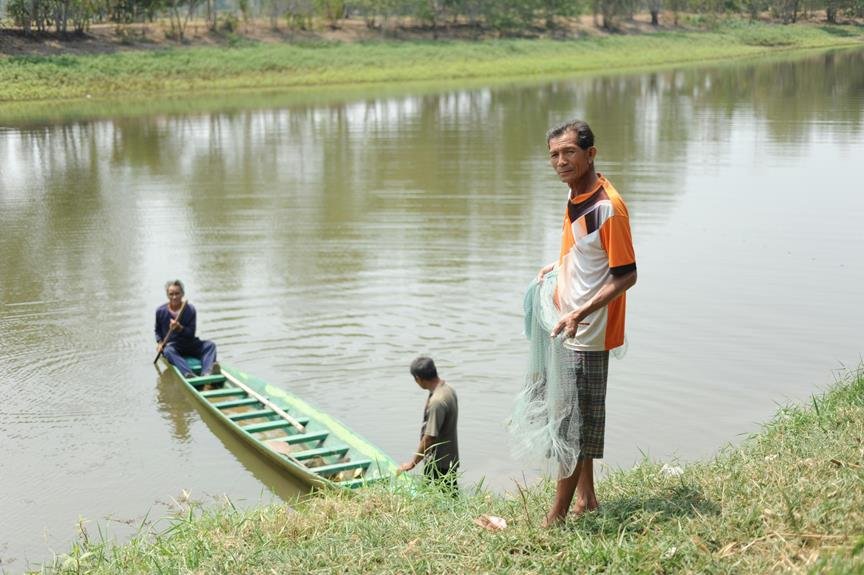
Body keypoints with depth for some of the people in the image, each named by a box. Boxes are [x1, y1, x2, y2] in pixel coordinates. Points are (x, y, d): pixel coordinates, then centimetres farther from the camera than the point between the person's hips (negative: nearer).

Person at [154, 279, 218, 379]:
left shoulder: (190, 309, -3)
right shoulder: (160, 311, -1)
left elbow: (191, 334, -6)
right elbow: (158, 330, 14)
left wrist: (180, 328, -25)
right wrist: (159, 342, -4)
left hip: (189, 344, 2)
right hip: (171, 344, -2)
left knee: (210, 345, -22)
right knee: (168, 351, -37)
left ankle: (206, 373, -49)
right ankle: (188, 374, -61)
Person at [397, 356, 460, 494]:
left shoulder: (437, 402, -28)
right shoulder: (447, 389, 3)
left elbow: (430, 437, -25)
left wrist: (413, 462, -14)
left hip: (440, 464, -9)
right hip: (447, 458, 9)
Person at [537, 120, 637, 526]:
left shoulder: (608, 207, -21)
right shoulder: (575, 196, 8)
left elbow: (626, 275, -21)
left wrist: (579, 314, -27)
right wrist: (557, 266, 14)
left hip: (588, 332, -9)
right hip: (570, 328, 9)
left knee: (574, 422, -2)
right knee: (578, 417, 17)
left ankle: (557, 516, 7)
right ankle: (586, 498, 30)